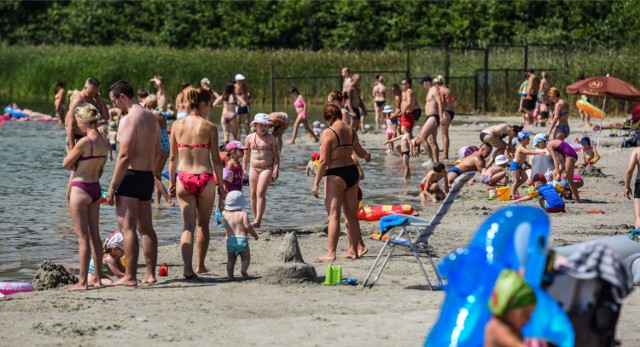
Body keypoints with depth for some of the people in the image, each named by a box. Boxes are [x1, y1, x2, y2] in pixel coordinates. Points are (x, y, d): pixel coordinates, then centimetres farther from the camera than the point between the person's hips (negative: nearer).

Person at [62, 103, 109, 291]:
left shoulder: (84, 142, -20)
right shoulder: (104, 143, 4)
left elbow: (66, 164, -10)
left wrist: (71, 149, 6)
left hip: (80, 190, -8)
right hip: (96, 189, 8)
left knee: (83, 237, -4)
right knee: (95, 235, 13)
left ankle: (82, 281, -1)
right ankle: (97, 278, 18)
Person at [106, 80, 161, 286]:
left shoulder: (129, 120, -15)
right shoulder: (151, 118, 14)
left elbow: (124, 156, -20)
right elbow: (157, 154, 18)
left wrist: (112, 187, -18)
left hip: (131, 175, -9)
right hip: (148, 176, 9)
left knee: (127, 228, -7)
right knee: (146, 227, 14)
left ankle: (130, 277, -10)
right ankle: (150, 274, 17)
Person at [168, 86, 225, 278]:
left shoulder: (177, 125, 2)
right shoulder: (210, 127, -6)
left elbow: (173, 157, 7)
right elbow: (216, 160, -3)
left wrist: (171, 181, 16)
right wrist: (221, 184, 6)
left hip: (183, 178, 2)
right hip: (204, 178, -2)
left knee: (188, 226, 3)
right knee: (203, 224, 17)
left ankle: (187, 267, -12)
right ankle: (200, 266, 26)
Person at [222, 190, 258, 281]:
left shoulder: (226, 214, 8)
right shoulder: (243, 214, -4)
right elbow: (247, 225, -13)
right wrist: (254, 234, 1)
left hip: (230, 240, 3)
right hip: (242, 239, -3)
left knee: (231, 260, 11)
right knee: (246, 258, 7)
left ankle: (230, 274, -6)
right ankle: (243, 268, -22)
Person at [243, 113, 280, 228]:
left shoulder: (271, 138, 1)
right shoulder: (250, 138, 6)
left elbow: (276, 155, 4)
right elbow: (246, 154, 13)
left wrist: (276, 168, -5)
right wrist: (244, 169, 13)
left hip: (267, 168, -3)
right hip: (253, 168, 3)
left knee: (261, 192, -14)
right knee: (253, 194, 4)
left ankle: (258, 220, -18)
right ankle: (255, 217, 14)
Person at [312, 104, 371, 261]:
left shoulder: (328, 133, -13)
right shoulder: (351, 131, 6)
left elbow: (323, 161, -16)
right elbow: (360, 152, 23)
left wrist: (316, 183, -11)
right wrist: (367, 156, 47)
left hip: (335, 175, -6)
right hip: (352, 172, 6)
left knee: (334, 216, -4)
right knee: (352, 216, 13)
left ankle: (331, 253, -5)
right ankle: (353, 251, 20)